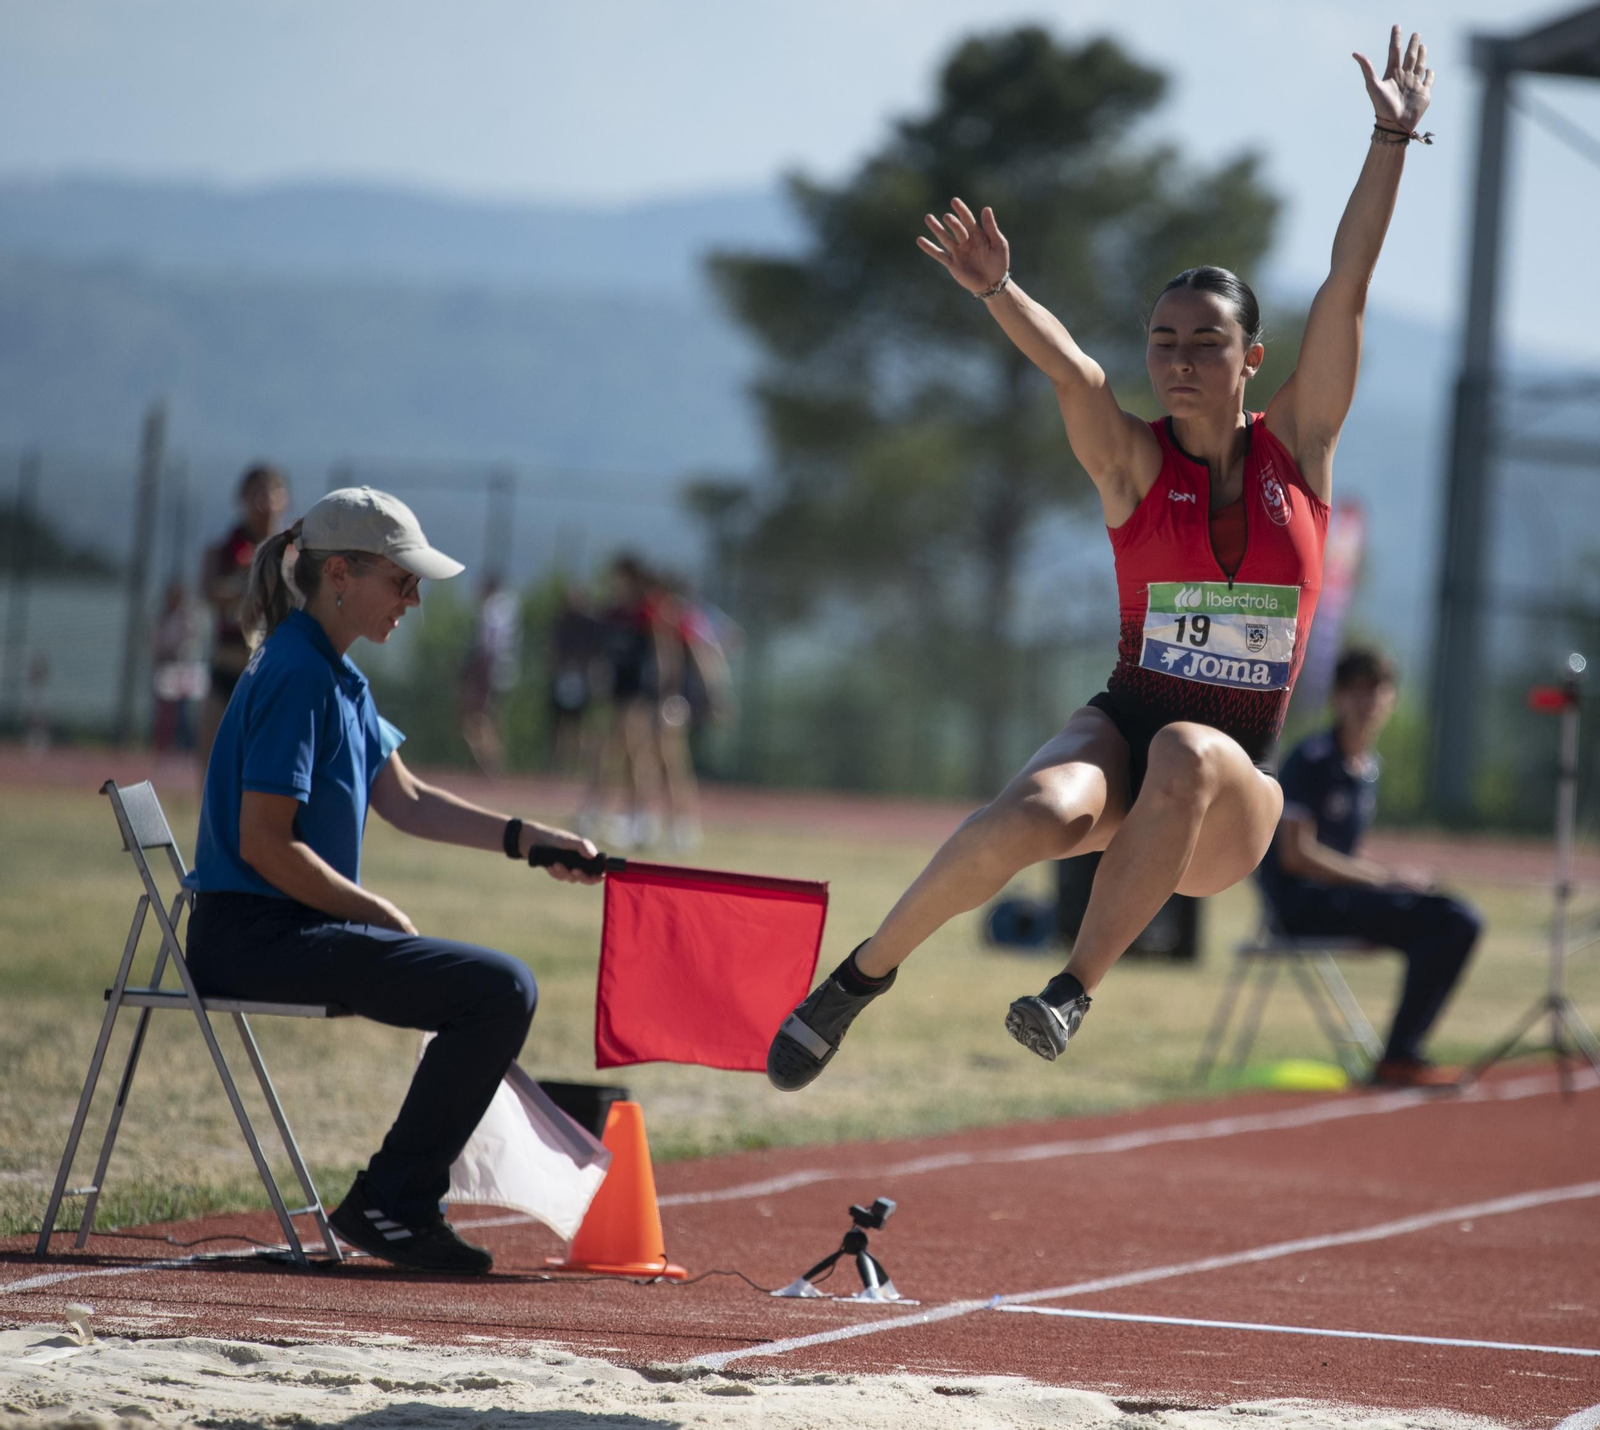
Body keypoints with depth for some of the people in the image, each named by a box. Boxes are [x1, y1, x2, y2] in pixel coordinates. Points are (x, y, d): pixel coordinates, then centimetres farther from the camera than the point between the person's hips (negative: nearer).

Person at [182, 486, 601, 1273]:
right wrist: (383, 918, -12)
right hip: (255, 935, -11)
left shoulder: (335, 674, 15)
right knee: (501, 988, -20)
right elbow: (264, 844, -21)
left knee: (496, 986, 24)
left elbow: (403, 800, 18)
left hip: (298, 924, 11)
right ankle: (389, 1203, -13)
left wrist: (530, 839, 9)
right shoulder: (298, 676, -16)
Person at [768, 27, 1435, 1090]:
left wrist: (1393, 138, -5)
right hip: (1125, 731, 0)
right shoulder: (1134, 462, 1)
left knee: (1187, 754, -36)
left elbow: (1348, 286, 0)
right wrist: (998, 294, -39)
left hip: (1238, 793, 1)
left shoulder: (1298, 449, 5)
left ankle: (1075, 991, -34)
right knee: (1042, 816, -34)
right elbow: (1069, 367, -19)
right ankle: (859, 977, -17)